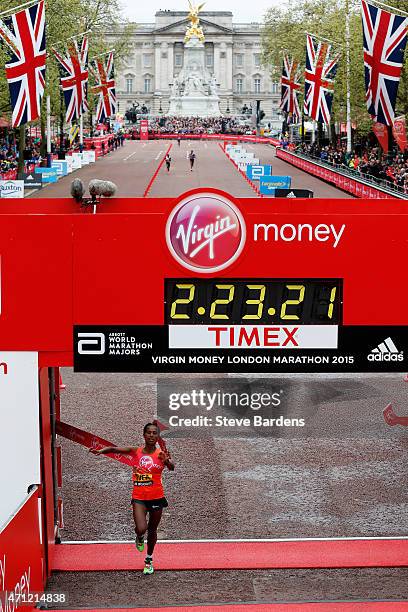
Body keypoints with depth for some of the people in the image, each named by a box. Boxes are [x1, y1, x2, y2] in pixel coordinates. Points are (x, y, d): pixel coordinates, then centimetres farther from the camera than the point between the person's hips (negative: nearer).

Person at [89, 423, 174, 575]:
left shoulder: (161, 454, -7)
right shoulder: (135, 451, -2)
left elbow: (171, 467, -25)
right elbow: (115, 449, -8)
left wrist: (167, 462, -48)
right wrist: (101, 451, -27)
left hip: (156, 497, 0)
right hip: (139, 497, 0)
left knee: (152, 530, 14)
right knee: (141, 528, -18)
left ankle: (149, 559, 36)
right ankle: (139, 538, 20)